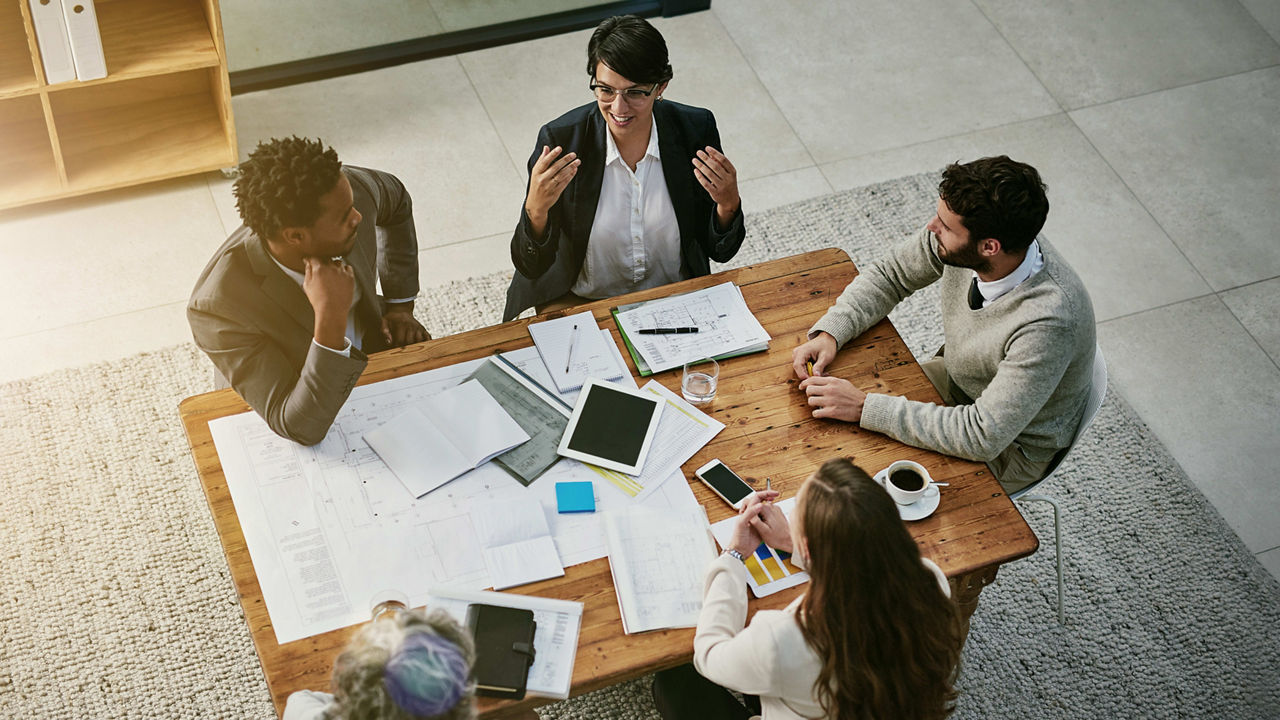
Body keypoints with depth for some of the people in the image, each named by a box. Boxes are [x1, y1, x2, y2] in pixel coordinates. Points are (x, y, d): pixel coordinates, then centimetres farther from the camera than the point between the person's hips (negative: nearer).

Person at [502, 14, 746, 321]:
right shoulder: (560, 140, -17)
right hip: (580, 304, -1)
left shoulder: (695, 129, -11)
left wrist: (728, 204, -24)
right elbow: (531, 266, -16)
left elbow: (720, 251, -2)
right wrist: (536, 209, -35)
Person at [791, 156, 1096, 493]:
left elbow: (985, 436, -39)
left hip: (1011, 448, -6)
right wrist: (829, 333, -18)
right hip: (953, 378, 6)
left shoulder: (1049, 320, -41)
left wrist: (864, 407, -37)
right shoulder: (960, 236, -22)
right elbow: (889, 275, -2)